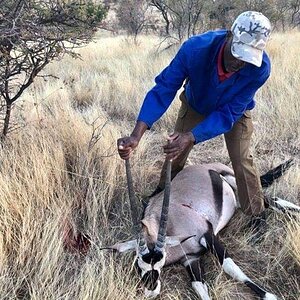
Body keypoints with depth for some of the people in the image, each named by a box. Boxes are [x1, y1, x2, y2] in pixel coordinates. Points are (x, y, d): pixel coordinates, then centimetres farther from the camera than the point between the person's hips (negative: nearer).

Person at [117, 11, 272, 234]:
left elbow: (229, 113, -34)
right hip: (195, 105, 1)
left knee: (242, 161, -10)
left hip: (235, 112, -1)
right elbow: (163, 89, -36)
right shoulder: (195, 48, -40)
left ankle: (257, 214, 13)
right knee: (175, 150, 5)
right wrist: (136, 136, -46)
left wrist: (191, 138, -48)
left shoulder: (260, 68, -38)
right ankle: (162, 193, 33)